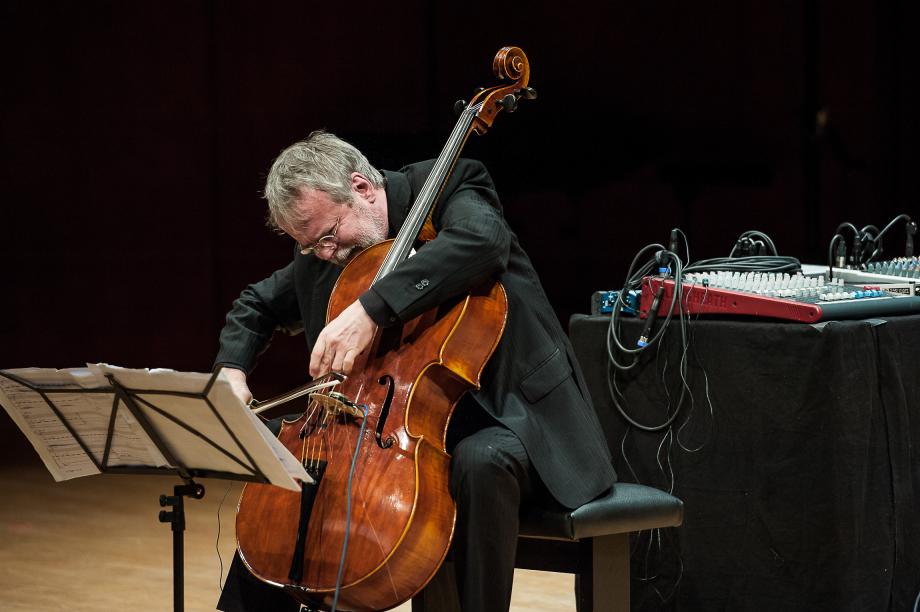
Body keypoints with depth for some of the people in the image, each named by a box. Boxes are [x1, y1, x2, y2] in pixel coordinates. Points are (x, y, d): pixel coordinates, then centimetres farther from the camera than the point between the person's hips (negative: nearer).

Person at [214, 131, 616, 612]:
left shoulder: (446, 188, -12)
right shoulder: (323, 256, 6)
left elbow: (481, 238, -36)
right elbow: (256, 305, 23)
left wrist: (370, 308, -44)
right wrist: (232, 371, 0)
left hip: (508, 416, -7)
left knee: (480, 460, -38)